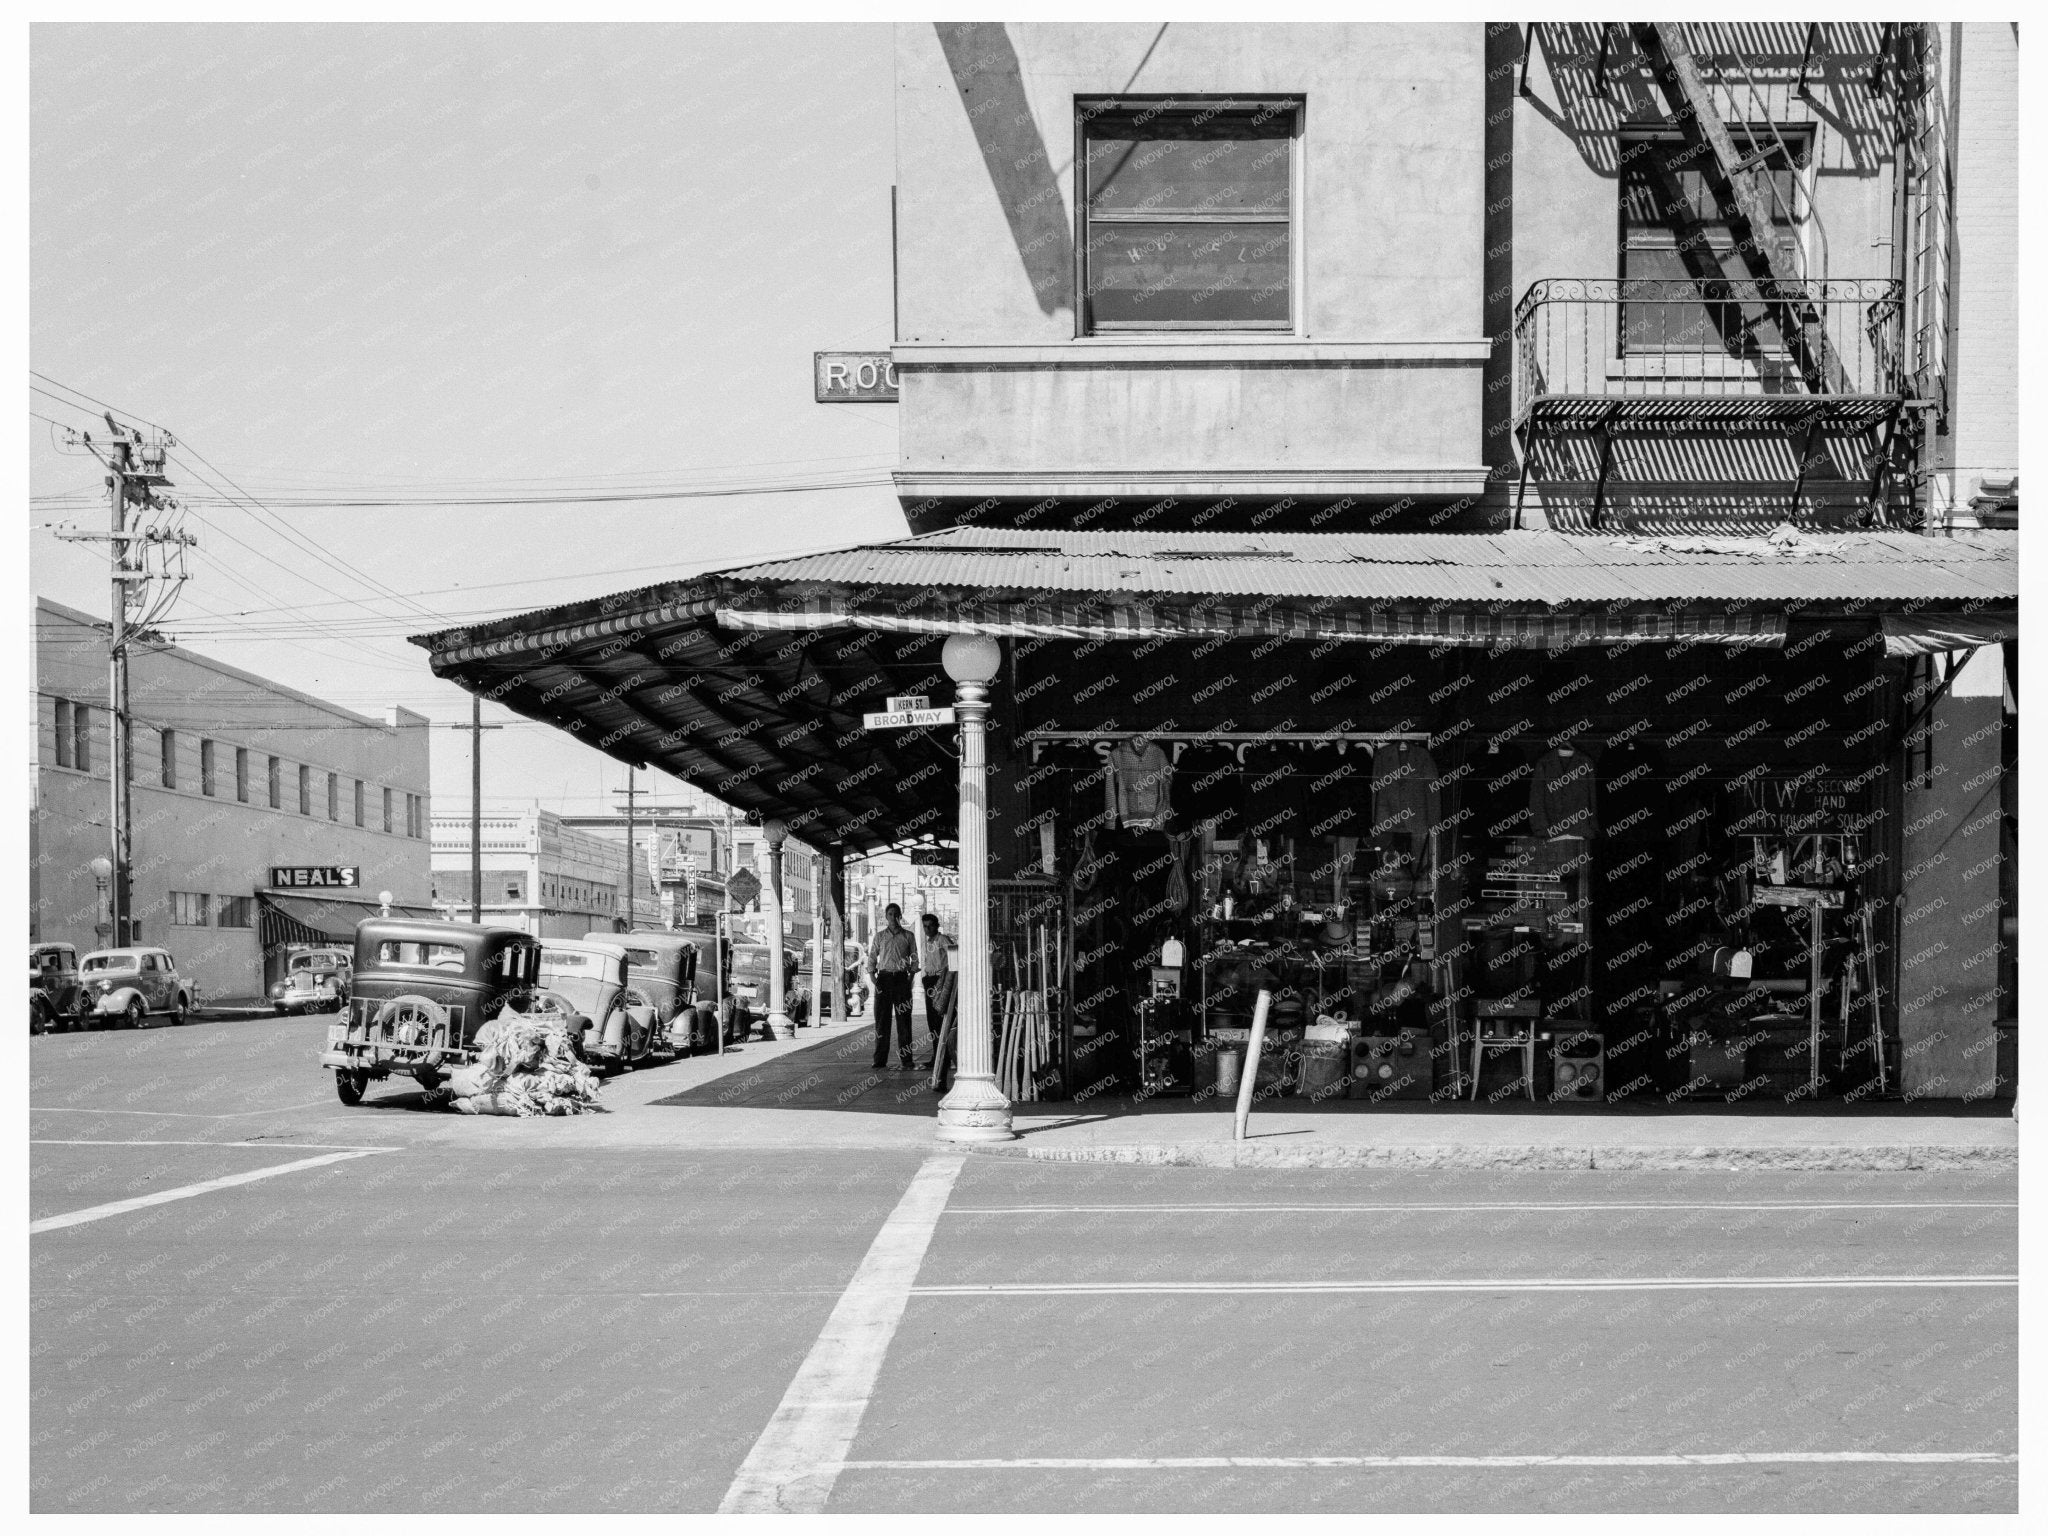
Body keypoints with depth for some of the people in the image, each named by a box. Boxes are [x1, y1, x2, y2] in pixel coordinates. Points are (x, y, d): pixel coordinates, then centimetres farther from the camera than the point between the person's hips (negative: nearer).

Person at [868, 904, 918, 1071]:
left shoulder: (908, 936, 8)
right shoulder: (879, 936, 10)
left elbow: (914, 958, 9)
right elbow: (872, 957, 10)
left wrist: (911, 976, -4)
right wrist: (873, 976, -4)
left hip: (901, 978, -1)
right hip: (884, 978, 1)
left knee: (903, 1019, -1)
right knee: (881, 1019, -1)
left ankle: (905, 1059, 2)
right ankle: (880, 1060, 2)